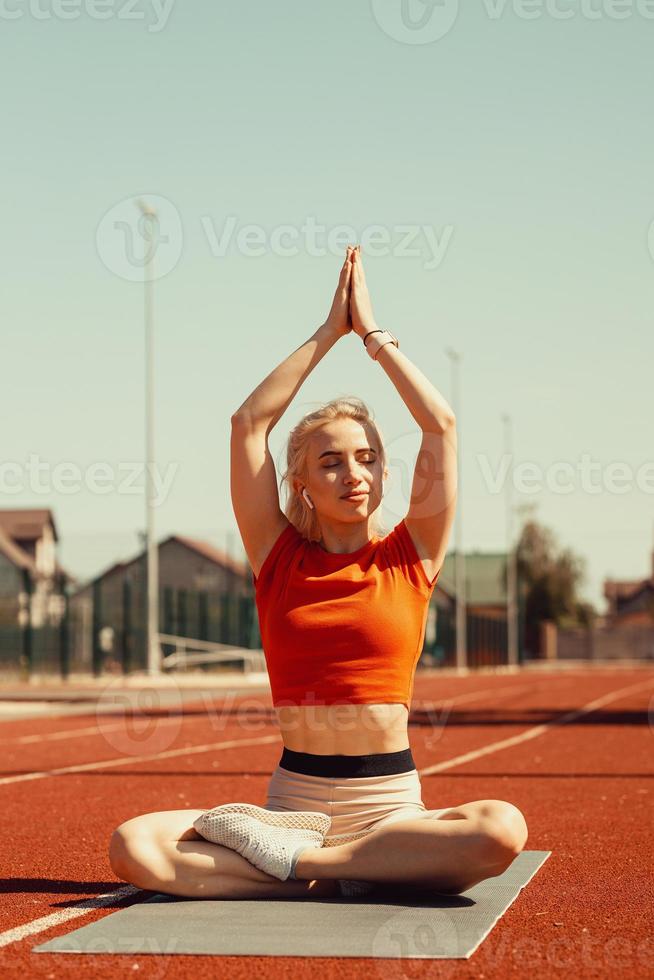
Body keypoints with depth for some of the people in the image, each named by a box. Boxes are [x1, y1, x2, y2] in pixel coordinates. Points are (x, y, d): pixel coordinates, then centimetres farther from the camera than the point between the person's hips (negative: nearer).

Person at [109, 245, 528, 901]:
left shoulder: (409, 558, 9)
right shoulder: (280, 558, 10)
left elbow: (441, 424, 3)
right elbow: (249, 422, 5)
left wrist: (373, 333, 10)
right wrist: (328, 332, 9)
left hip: (391, 804, 0)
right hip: (293, 796, 0)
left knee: (502, 829, -34)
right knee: (133, 846, -24)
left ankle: (294, 856, -24)